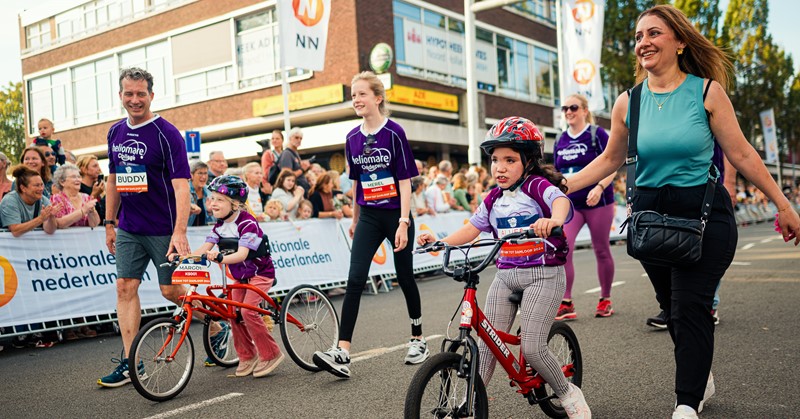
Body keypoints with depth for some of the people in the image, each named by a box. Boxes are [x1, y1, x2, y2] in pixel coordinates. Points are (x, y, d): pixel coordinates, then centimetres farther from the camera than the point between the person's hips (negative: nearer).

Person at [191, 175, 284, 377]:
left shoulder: (247, 223, -23)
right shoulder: (220, 225, 0)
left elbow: (242, 254, -34)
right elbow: (204, 248, -10)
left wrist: (219, 258, -51)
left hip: (260, 273, -8)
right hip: (240, 277, 8)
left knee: (247, 310, -20)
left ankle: (271, 354, -6)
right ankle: (247, 356, 16)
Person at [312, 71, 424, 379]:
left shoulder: (393, 133, -9)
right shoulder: (353, 138, 6)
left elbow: (405, 180, -11)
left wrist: (404, 222, -17)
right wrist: (355, 220, 18)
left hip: (395, 216, -4)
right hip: (369, 217, 4)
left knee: (405, 278, 8)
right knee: (355, 280, -8)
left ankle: (418, 340, 28)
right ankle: (342, 353, -12)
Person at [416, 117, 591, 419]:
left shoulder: (537, 186, -9)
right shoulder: (494, 199, 10)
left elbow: (560, 200, -30)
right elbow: (472, 228, 12)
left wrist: (554, 219, -52)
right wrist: (440, 241, 1)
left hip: (542, 275, -6)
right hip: (505, 276, 6)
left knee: (533, 348, -9)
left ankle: (569, 394, 17)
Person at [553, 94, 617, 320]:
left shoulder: (597, 134, -4)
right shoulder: (560, 140, 10)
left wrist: (599, 187, -23)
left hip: (597, 202, -3)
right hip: (569, 202, 4)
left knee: (601, 251, 7)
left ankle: (605, 300, 23)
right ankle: (566, 304, -9)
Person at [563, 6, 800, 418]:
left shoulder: (707, 91, -5)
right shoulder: (628, 103, 1)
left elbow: (741, 154, -1)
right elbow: (610, 159, 11)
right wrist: (561, 186, 2)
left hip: (703, 213, -3)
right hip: (651, 214, 3)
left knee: (689, 306, -10)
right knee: (672, 307, 12)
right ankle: (702, 379, 35)